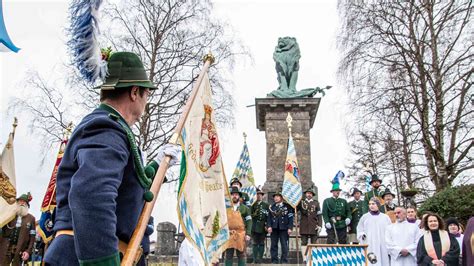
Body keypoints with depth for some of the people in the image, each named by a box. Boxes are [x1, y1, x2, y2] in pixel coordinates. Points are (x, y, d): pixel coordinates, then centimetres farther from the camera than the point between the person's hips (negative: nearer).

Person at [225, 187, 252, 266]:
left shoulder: (245, 208, 6)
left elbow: (249, 221, 1)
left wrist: (248, 234, -8)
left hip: (241, 235, -1)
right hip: (229, 235, 1)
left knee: (241, 255, 5)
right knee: (228, 255, 2)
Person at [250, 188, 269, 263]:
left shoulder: (266, 205, 9)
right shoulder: (253, 205, 9)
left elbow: (269, 216, 3)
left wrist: (267, 225, -5)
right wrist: (254, 215, -14)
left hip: (263, 227, 0)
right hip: (255, 227, 0)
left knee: (261, 243, 2)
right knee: (255, 243, 1)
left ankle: (260, 258, 5)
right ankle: (255, 259, 2)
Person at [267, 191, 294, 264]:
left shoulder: (287, 206, 4)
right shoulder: (272, 207, 13)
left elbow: (290, 217, 0)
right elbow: (269, 217, 7)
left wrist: (290, 228, -9)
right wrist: (269, 226, -7)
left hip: (284, 228, -3)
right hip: (274, 228, 3)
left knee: (284, 245, -2)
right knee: (274, 245, 3)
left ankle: (284, 261, 5)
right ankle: (274, 261, 8)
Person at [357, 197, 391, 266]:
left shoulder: (385, 217, 10)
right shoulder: (364, 217, 8)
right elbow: (359, 230, 11)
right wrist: (362, 235, -8)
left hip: (383, 247, 1)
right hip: (369, 247, -1)